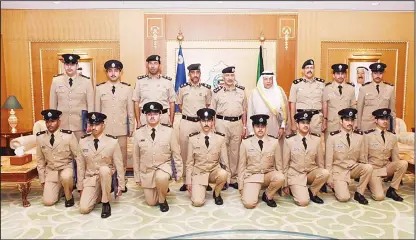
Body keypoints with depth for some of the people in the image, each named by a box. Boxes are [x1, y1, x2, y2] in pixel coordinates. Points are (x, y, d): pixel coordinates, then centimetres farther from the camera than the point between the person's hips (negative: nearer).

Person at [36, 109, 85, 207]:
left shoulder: (68, 135, -19)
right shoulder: (40, 137, -7)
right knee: (48, 202, -10)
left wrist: (80, 183, -14)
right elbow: (40, 160, 6)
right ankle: (60, 188, 24)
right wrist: (42, 180, 6)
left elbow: (79, 157, -14)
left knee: (65, 176, -38)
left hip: (66, 168, -3)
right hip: (50, 171, 3)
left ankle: (69, 196, -6)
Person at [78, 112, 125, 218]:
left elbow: (119, 164, -8)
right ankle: (98, 195, 20)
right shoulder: (83, 141, -6)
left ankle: (106, 203, -17)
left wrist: (121, 185, -6)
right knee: (83, 208, -15)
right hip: (90, 179, 2)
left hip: (106, 176, -2)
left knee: (104, 169, -37)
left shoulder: (112, 141, -13)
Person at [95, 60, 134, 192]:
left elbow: (130, 110, 5)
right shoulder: (99, 88, 3)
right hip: (104, 129, 0)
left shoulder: (127, 88, 3)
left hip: (121, 129, 0)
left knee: (122, 156, 8)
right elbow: (97, 110, 6)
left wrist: (131, 127, 6)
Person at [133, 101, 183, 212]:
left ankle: (162, 200, -6)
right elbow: (136, 156, 1)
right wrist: (137, 177, 4)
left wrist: (179, 172, -2)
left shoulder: (168, 130, -10)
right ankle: (162, 188, 40)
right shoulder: (138, 132, -7)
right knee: (151, 202, 7)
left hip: (164, 166, -2)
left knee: (161, 178, -37)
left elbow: (176, 153, -3)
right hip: (146, 170, 2)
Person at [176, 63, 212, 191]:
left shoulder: (206, 88, 4)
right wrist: (188, 114, 10)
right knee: (185, 152, 4)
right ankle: (186, 181, 14)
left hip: (202, 122, 0)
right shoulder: (183, 88, 3)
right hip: (186, 123, 0)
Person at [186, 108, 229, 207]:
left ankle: (216, 193, -2)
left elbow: (224, 159, 1)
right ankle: (198, 190, 15)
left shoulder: (220, 138, -4)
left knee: (223, 174, -34)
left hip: (215, 172, 2)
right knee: (197, 202, -21)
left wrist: (226, 177, -3)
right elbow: (189, 162, -1)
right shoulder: (193, 138, -6)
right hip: (198, 173, -1)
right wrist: (189, 181, -2)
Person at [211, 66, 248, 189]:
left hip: (237, 123, 2)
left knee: (235, 151, 7)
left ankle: (233, 179, 17)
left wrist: (244, 126, 8)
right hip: (222, 123, -2)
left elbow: (244, 110, 12)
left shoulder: (241, 91, 7)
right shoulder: (217, 91, 1)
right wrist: (212, 126, -2)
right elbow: (212, 111, 4)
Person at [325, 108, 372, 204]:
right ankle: (337, 187, 15)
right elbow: (328, 159, -9)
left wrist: (363, 171, 5)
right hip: (339, 170, -4)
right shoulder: (333, 137, -12)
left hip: (354, 168, 4)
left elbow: (362, 157, 6)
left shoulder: (359, 136, -3)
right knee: (344, 197, -20)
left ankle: (359, 193, -6)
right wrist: (329, 179, -8)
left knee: (369, 167, -27)